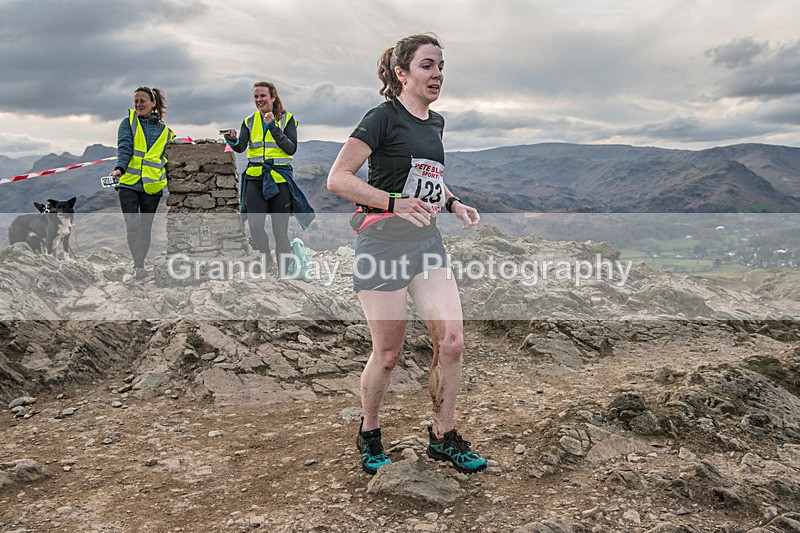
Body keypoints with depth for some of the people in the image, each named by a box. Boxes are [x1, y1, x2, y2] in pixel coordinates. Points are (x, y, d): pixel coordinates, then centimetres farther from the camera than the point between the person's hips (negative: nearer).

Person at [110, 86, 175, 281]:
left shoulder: (164, 130, 11)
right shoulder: (128, 123, 7)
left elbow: (166, 159, 17)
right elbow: (124, 147, -8)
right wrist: (120, 168, -24)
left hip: (152, 185, 2)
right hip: (128, 183, -1)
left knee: (145, 228, 8)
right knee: (132, 226, -11)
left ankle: (139, 265, 22)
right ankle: (138, 266, -10)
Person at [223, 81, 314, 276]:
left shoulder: (287, 119, 4)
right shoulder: (249, 121, 12)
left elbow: (291, 149, -9)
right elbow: (241, 147, -2)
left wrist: (273, 127, -16)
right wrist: (233, 141, -23)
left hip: (279, 177, -2)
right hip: (255, 178, 2)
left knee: (280, 230, 0)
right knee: (255, 226, -12)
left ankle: (283, 272, 11)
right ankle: (266, 258, 15)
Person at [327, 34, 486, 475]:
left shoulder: (435, 123, 15)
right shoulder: (384, 117, -8)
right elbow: (337, 178, -14)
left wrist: (452, 203, 12)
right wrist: (395, 203, -23)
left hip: (426, 240, 7)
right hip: (383, 240, -6)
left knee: (451, 340, -3)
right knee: (388, 354, 0)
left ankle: (442, 437, 15)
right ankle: (368, 435, 25)